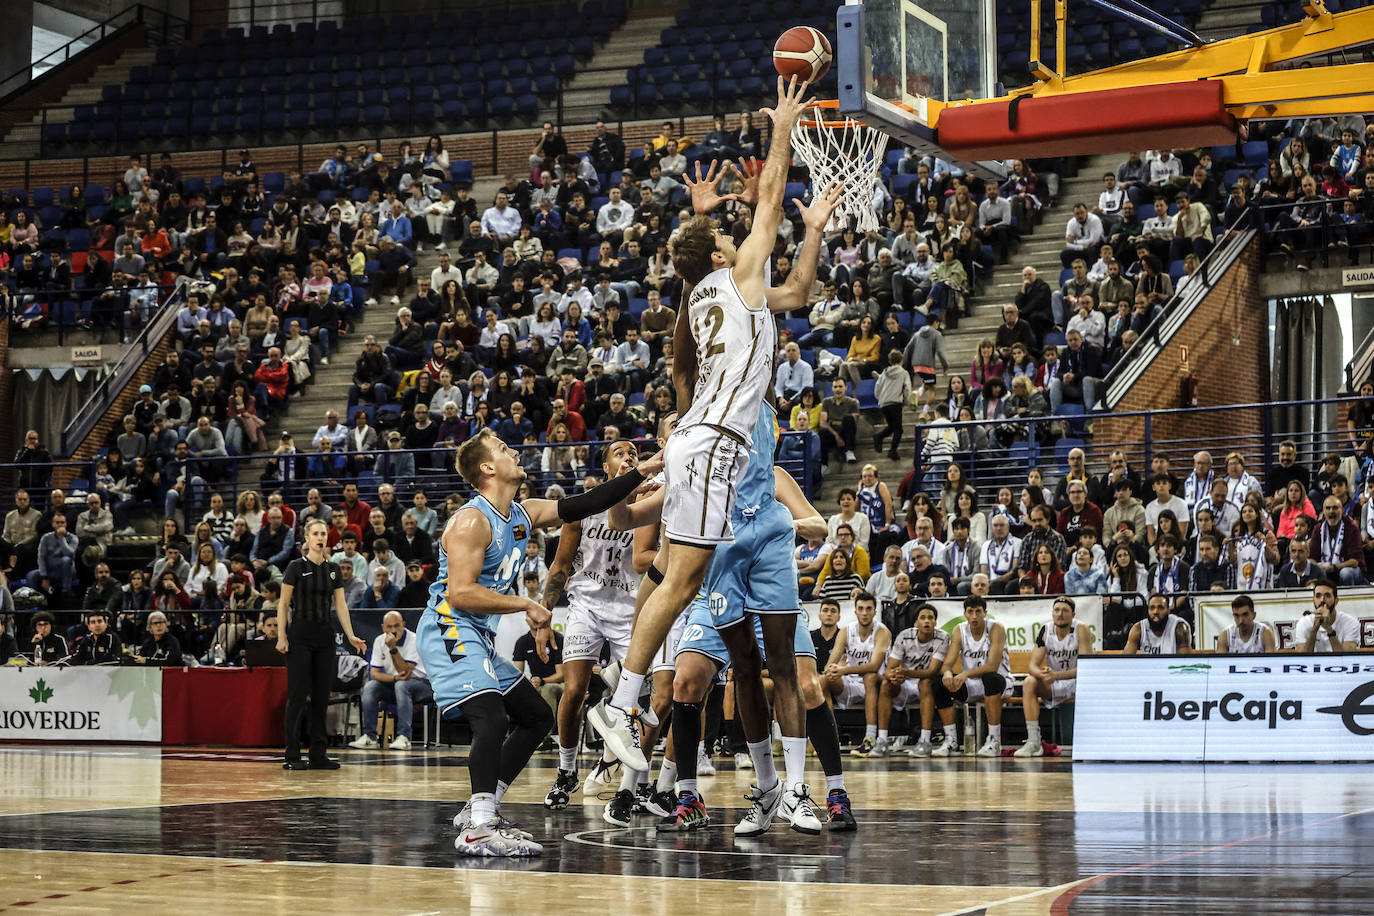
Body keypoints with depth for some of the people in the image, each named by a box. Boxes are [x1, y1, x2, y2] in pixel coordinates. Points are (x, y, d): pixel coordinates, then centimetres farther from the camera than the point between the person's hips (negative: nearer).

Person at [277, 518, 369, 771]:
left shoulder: (333, 569, 10)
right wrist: (281, 636, -11)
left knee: (321, 695, 5)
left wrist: (351, 636, -1)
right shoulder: (296, 567, -4)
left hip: (324, 636, 5)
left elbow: (340, 605, 10)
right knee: (298, 694, -6)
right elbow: (283, 604, -3)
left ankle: (318, 754, 10)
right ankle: (292, 756, -3)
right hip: (299, 635, -5)